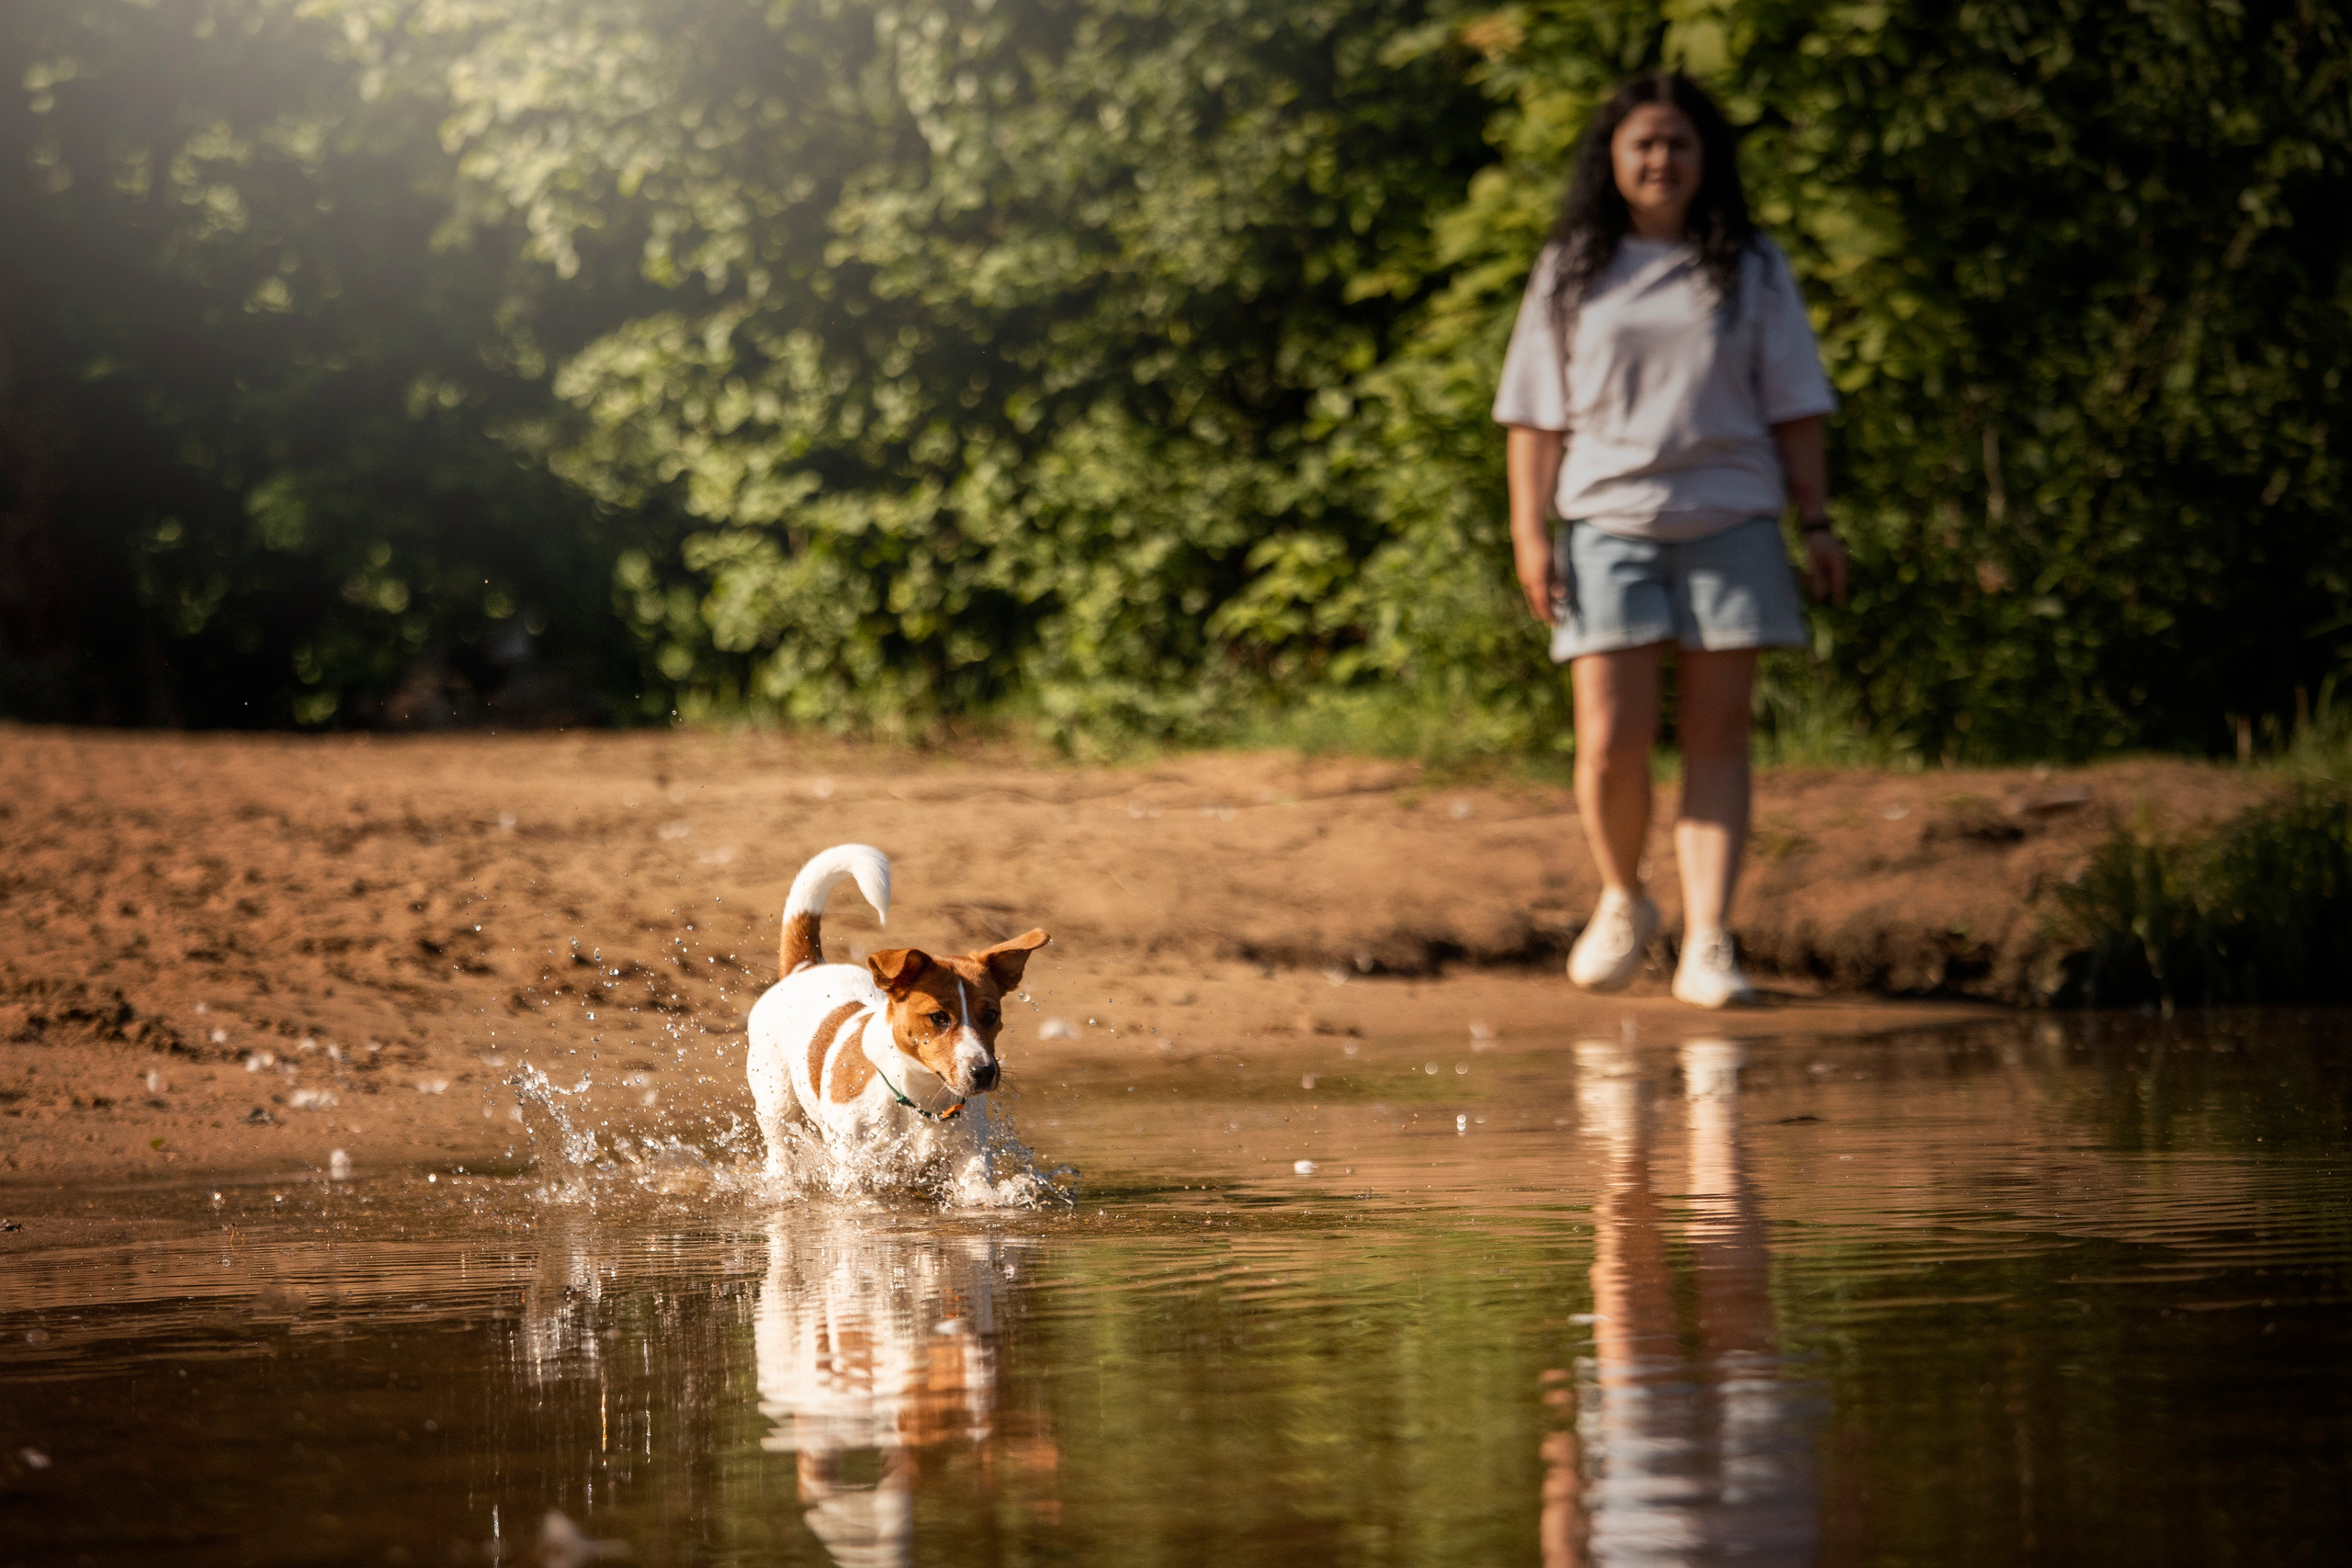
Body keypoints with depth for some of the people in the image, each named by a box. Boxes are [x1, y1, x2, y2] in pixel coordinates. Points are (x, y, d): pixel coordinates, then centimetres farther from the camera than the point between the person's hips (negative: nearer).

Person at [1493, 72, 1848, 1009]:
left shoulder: (1752, 271, 11)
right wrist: (1530, 531, 1)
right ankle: (1620, 903, 19)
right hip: (1608, 524, 0)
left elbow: (1793, 409, 10)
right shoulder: (1571, 273, 10)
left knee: (1716, 737, -3)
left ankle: (1707, 945, -4)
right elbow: (1536, 415, 9)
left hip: (1730, 522, 0)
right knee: (1611, 743, -7)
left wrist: (1816, 524, 3)